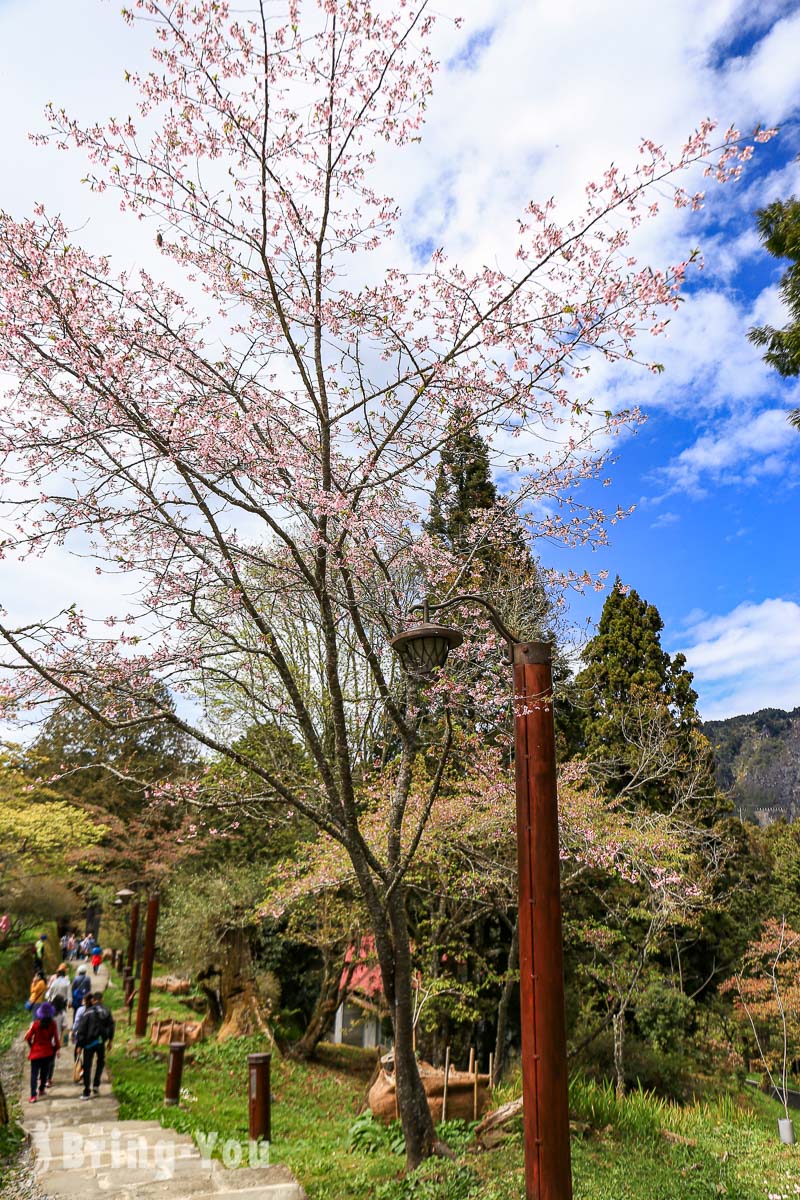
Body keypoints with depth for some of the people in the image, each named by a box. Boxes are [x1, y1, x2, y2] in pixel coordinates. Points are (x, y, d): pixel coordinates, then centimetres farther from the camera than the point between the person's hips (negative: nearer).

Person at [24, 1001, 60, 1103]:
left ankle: (33, 1096, -6)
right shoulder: (52, 1024, -11)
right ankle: (41, 1090, 32)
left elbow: (28, 1037, -10)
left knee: (34, 1074, 2)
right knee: (45, 1072, 20)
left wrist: (31, 1045, 10)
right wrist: (57, 1048, 6)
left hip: (36, 1052, -1)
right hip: (47, 1052, 1)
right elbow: (55, 1038, -8)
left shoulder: (35, 1023, -13)